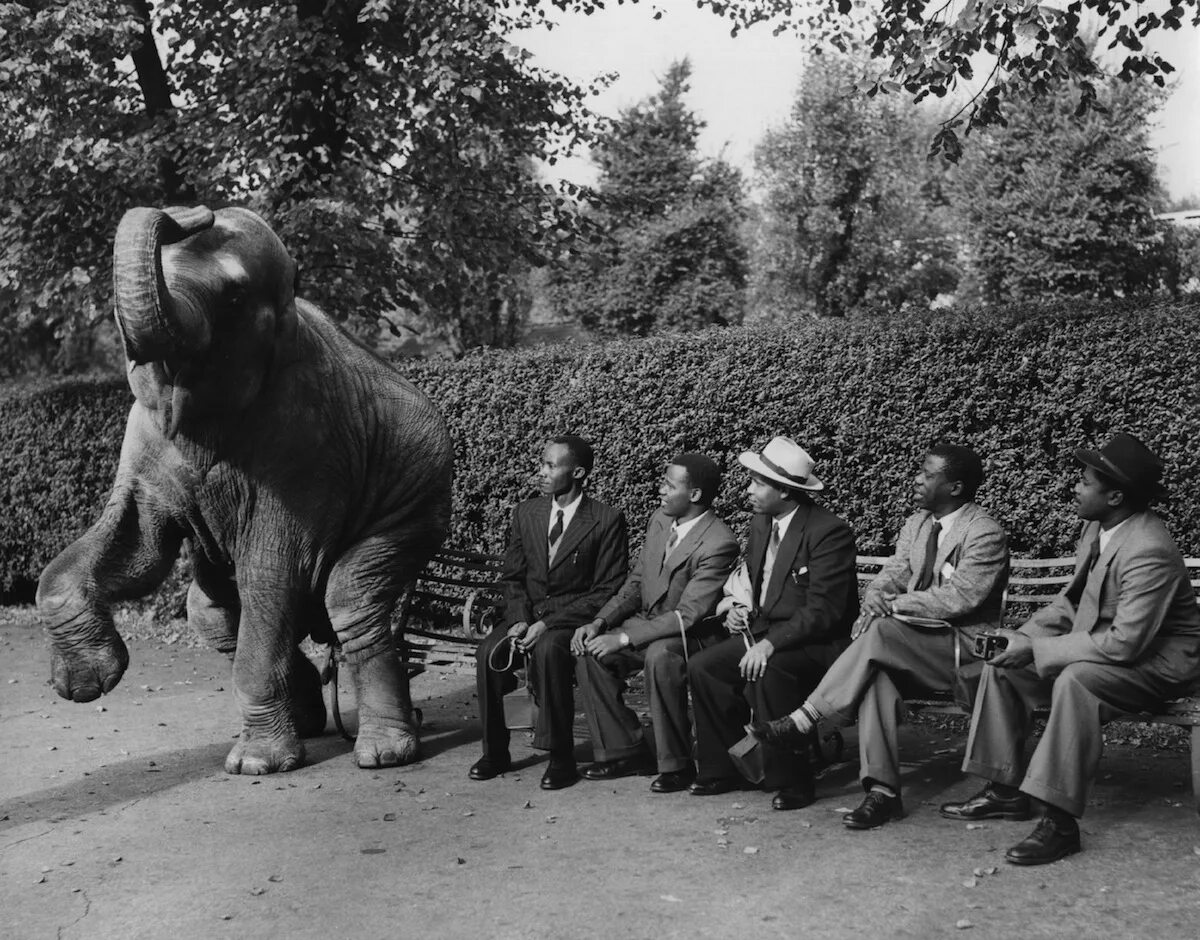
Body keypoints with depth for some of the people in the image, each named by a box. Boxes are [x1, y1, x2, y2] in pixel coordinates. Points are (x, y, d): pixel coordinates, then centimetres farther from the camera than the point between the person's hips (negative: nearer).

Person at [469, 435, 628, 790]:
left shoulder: (606, 521, -8)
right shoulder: (525, 513, 9)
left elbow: (607, 591, -10)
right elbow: (512, 577, 12)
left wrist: (548, 624, -19)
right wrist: (520, 620, -9)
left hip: (574, 618, -5)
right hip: (527, 612, 5)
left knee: (548, 651, -35)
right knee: (488, 652, -23)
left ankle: (561, 758, -22)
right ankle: (495, 752, -6)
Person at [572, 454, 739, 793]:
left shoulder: (718, 543, -21)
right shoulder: (659, 521, 4)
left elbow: (688, 615, -24)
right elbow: (635, 583, 11)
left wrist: (624, 638, -28)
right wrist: (600, 622, -5)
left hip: (688, 635, -7)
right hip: (646, 623, 8)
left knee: (659, 656, -38)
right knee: (589, 653, -14)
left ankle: (676, 763, -20)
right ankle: (624, 751, -1)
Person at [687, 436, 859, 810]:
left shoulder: (829, 532, -18)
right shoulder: (761, 521, 8)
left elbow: (822, 611, -23)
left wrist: (770, 644, -30)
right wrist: (739, 608, -1)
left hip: (815, 643, -8)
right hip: (764, 631, 8)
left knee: (766, 674, -34)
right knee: (701, 666, -10)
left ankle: (791, 781, -16)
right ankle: (723, 769, 4)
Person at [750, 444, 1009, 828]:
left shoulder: (985, 533, -9)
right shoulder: (916, 524, 15)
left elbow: (960, 598, -19)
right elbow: (892, 574, 11)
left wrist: (894, 605, -19)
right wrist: (876, 594, -14)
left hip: (962, 646, -6)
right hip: (913, 643, 6)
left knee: (880, 631, -32)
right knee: (875, 670, -29)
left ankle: (803, 720, -28)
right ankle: (882, 789, -30)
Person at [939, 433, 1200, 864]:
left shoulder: (1149, 552, -29)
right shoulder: (1097, 525, -1)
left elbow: (1125, 644, -30)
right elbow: (1074, 598, 11)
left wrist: (1037, 649, -24)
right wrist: (1025, 634, -4)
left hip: (1156, 659, -9)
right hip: (1102, 641, 10)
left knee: (1074, 680, -36)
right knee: (1003, 663, 0)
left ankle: (1060, 821, -30)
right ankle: (1006, 791, 6)